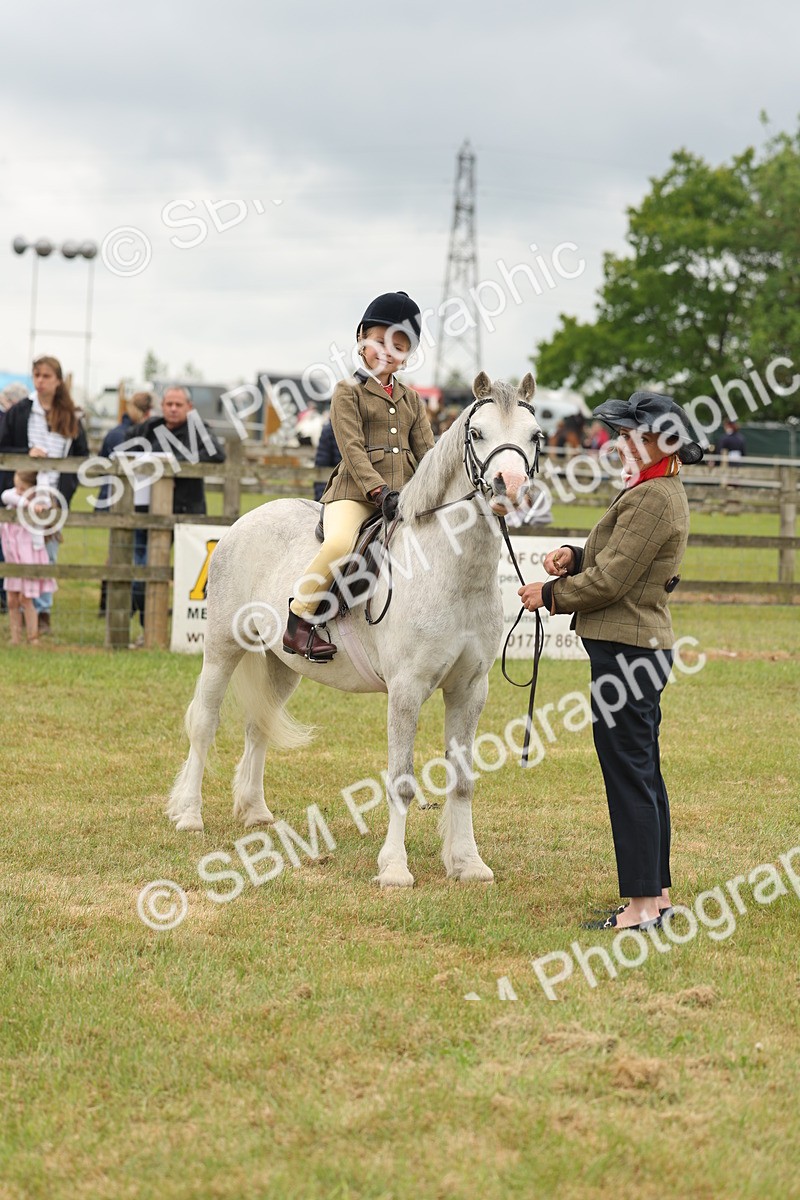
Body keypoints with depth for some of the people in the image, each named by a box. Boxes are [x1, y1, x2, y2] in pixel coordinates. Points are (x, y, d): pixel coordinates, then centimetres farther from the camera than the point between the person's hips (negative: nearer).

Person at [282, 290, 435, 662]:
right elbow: (352, 449, -7)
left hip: (404, 494, 6)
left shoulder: (412, 400, 20)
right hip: (355, 491, -6)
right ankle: (299, 621, -19)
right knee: (340, 543, -34)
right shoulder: (348, 392, 4)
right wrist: (379, 491, -20)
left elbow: (426, 452, 15)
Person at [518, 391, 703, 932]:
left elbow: (609, 580, -20)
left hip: (626, 651, -11)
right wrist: (575, 557, 5)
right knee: (644, 775, 16)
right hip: (642, 646, 11)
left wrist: (550, 595, -6)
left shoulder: (653, 499, -18)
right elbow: (613, 559, 22)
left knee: (629, 777, -7)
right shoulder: (659, 492, 15)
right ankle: (658, 893, 24)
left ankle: (641, 907, -4)